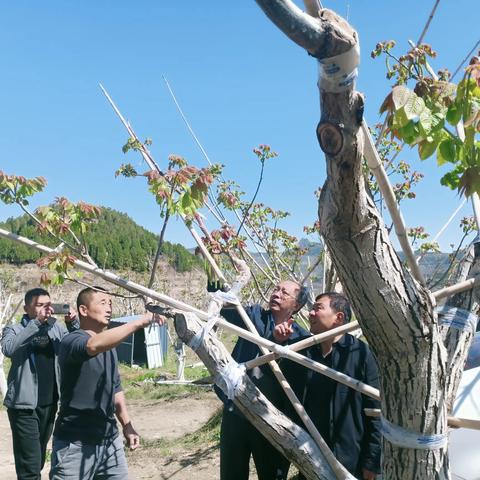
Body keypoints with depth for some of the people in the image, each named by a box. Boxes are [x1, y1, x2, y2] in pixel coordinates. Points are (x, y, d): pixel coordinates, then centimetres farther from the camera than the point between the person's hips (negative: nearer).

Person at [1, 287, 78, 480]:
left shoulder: (57, 327, 6)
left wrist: (72, 324, -19)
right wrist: (37, 322, -29)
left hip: (50, 403, 5)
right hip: (24, 404, -5)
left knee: (39, 460, 18)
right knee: (29, 464, -7)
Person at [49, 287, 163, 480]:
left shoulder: (109, 346, 12)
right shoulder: (72, 341, -14)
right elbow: (94, 346, -38)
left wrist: (127, 426, 14)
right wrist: (139, 322, -40)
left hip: (110, 440, 7)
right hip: (76, 444, -7)